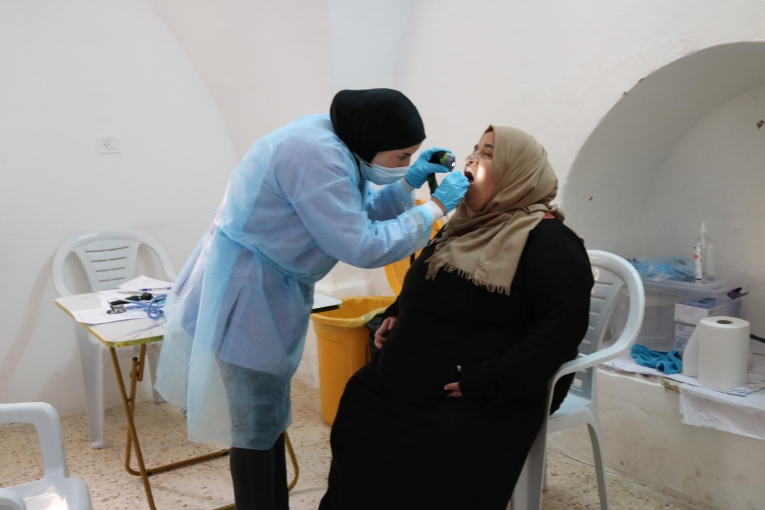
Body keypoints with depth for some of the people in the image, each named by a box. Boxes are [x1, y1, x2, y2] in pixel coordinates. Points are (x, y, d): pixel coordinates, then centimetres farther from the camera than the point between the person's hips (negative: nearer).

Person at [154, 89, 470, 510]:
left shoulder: (335, 147, 5)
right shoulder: (315, 154, -26)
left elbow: (355, 217, 13)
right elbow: (361, 246, -27)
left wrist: (408, 182, 3)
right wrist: (436, 207, -19)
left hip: (268, 293, 10)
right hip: (244, 295, -10)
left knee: (269, 421, 19)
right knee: (255, 430, 2)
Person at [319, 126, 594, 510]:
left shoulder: (546, 239, -13)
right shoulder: (467, 224, 14)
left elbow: (564, 323, -23)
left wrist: (489, 383, -26)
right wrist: (396, 315, 8)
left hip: (487, 397, -8)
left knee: (441, 454, -26)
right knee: (358, 413, -3)